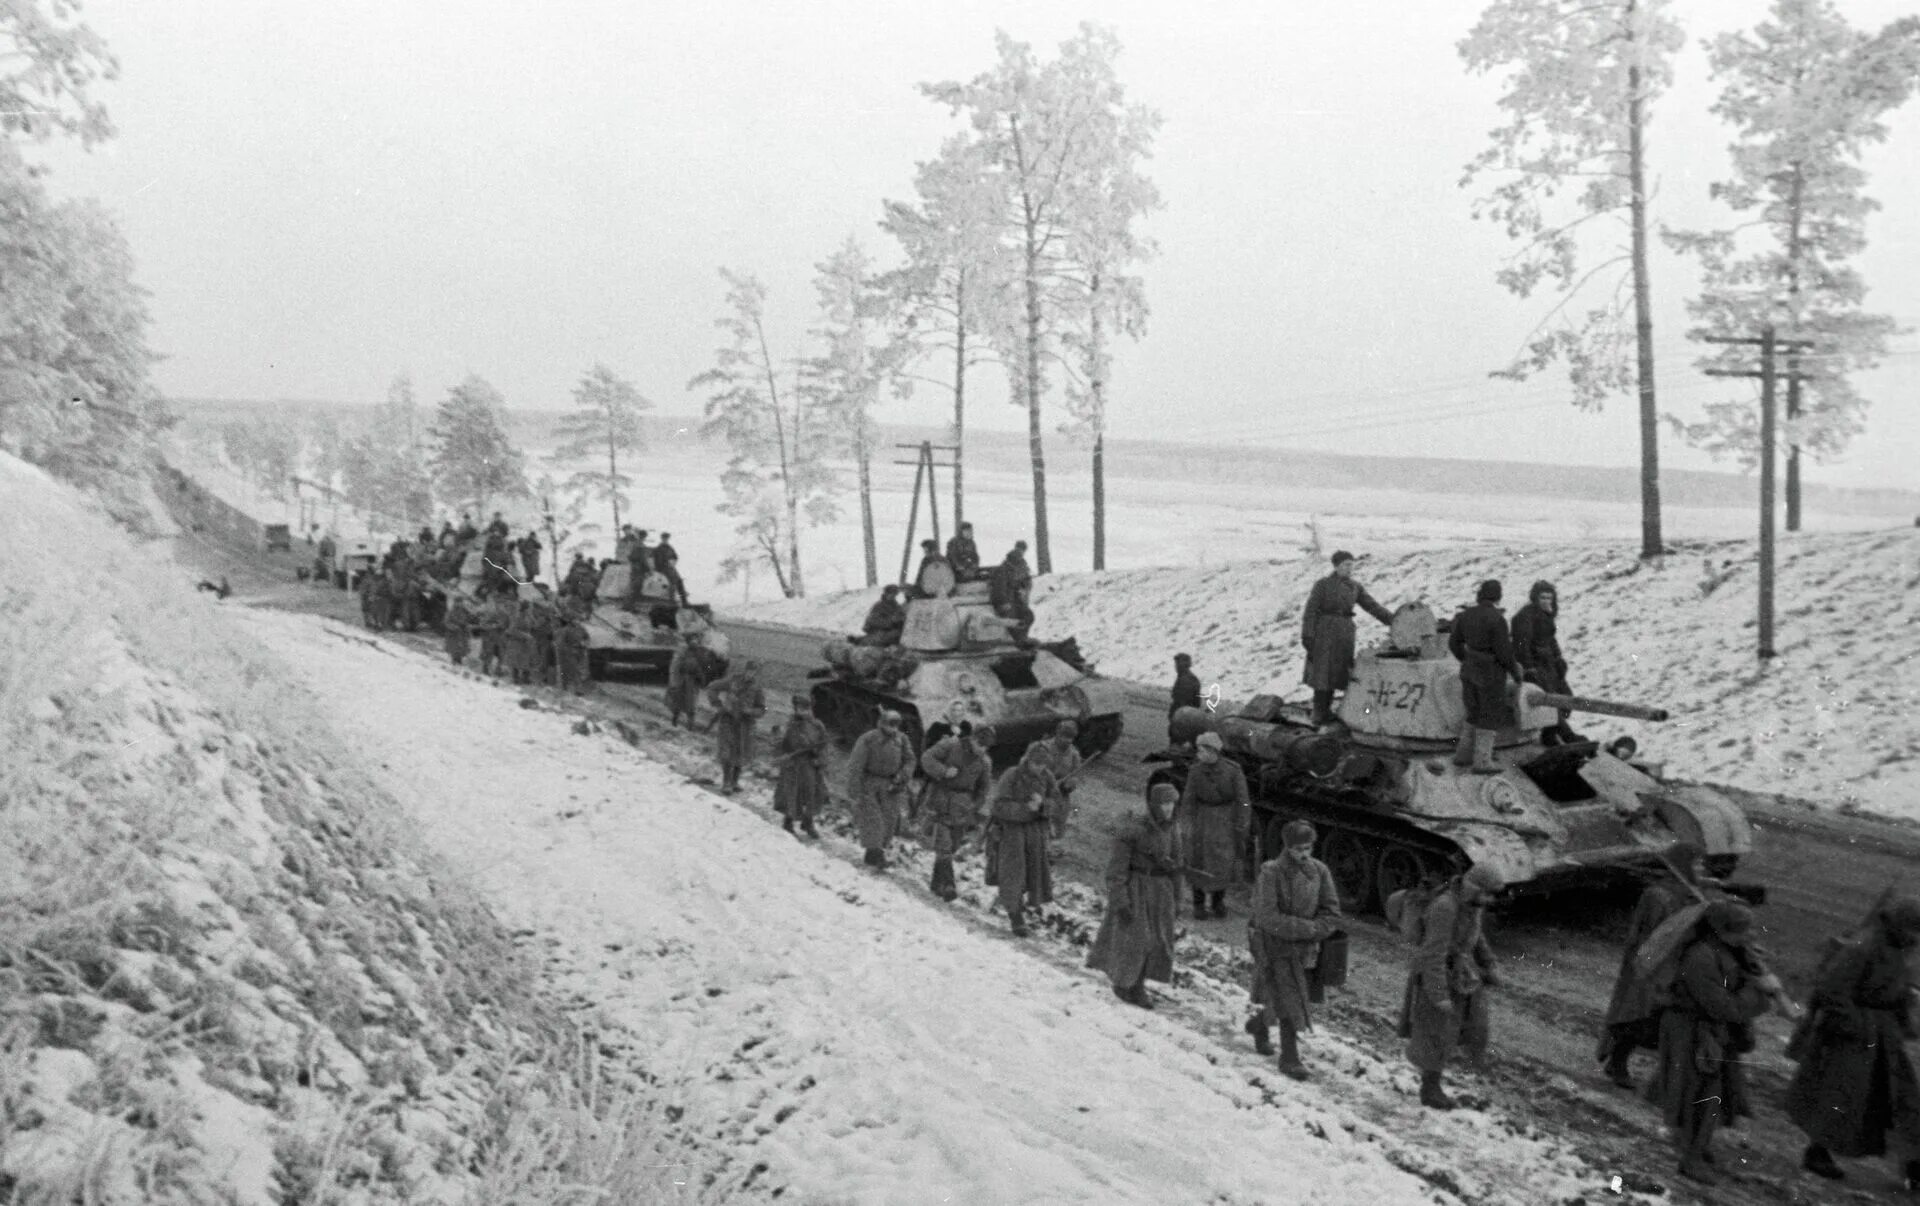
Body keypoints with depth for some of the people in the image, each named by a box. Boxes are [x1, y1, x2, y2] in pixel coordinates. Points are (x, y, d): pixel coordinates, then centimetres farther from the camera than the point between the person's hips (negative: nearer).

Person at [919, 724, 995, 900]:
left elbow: (984, 787, 15)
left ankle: (936, 884, 20)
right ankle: (948, 885, -14)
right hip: (940, 799, -4)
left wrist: (976, 809, 11)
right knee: (943, 845, -12)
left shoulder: (984, 762, 4)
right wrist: (944, 771, -25)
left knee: (951, 848, 7)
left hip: (962, 806, 4)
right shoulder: (950, 745, -8)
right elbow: (927, 758, -12)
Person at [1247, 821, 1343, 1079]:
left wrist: (1315, 932, -18)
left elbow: (1331, 912, 0)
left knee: (1301, 997, 17)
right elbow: (1267, 917, -22)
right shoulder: (1271, 873, -18)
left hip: (1306, 948, 5)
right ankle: (1290, 1058, 11)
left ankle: (1259, 1024, 44)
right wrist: (1308, 928, -21)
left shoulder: (1319, 871, -3)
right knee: (1289, 1003, -5)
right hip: (1276, 947, -5)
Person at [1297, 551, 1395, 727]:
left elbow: (1373, 607, 5)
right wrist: (1307, 635, -13)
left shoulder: (1355, 587, 9)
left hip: (1345, 633, 5)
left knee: (1336, 673, 6)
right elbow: (1310, 611, -6)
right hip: (1324, 632, -5)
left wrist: (1394, 621, -4)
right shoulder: (1322, 585, -5)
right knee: (1322, 672, -5)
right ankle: (1319, 715, -1)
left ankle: (1326, 711, 16)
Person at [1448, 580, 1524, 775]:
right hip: (1491, 673, -6)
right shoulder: (1497, 619, -19)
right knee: (1490, 718, 5)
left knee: (1475, 713, 21)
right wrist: (1516, 673, -4)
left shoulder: (1466, 615, 0)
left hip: (1470, 671, 6)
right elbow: (1504, 651, -18)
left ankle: (1463, 755, 23)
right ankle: (1482, 762, 6)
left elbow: (1454, 642, 9)